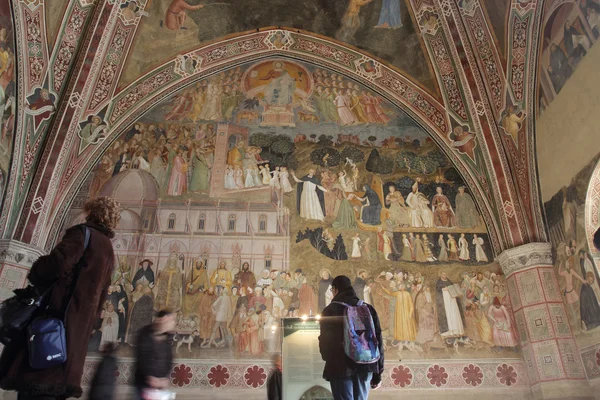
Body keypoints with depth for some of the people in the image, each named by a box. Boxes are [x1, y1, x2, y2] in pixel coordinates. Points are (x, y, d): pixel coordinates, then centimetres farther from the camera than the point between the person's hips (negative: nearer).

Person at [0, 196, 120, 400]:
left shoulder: (83, 233, -2)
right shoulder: (109, 251, 22)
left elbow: (59, 262, -19)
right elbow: (100, 298, 20)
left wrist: (35, 274, 1)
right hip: (80, 324, 8)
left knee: (35, 384, -9)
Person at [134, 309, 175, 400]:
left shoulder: (168, 337, 5)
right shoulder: (145, 334, -11)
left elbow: (169, 358, 3)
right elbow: (141, 358, -15)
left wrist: (165, 378, -9)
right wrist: (149, 377, -22)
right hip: (144, 382, -5)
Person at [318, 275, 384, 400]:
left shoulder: (330, 310, -4)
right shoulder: (368, 308, 8)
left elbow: (325, 341, -3)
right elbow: (378, 341, 7)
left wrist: (329, 359, 19)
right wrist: (378, 373, 12)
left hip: (341, 367, -4)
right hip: (365, 367, 4)